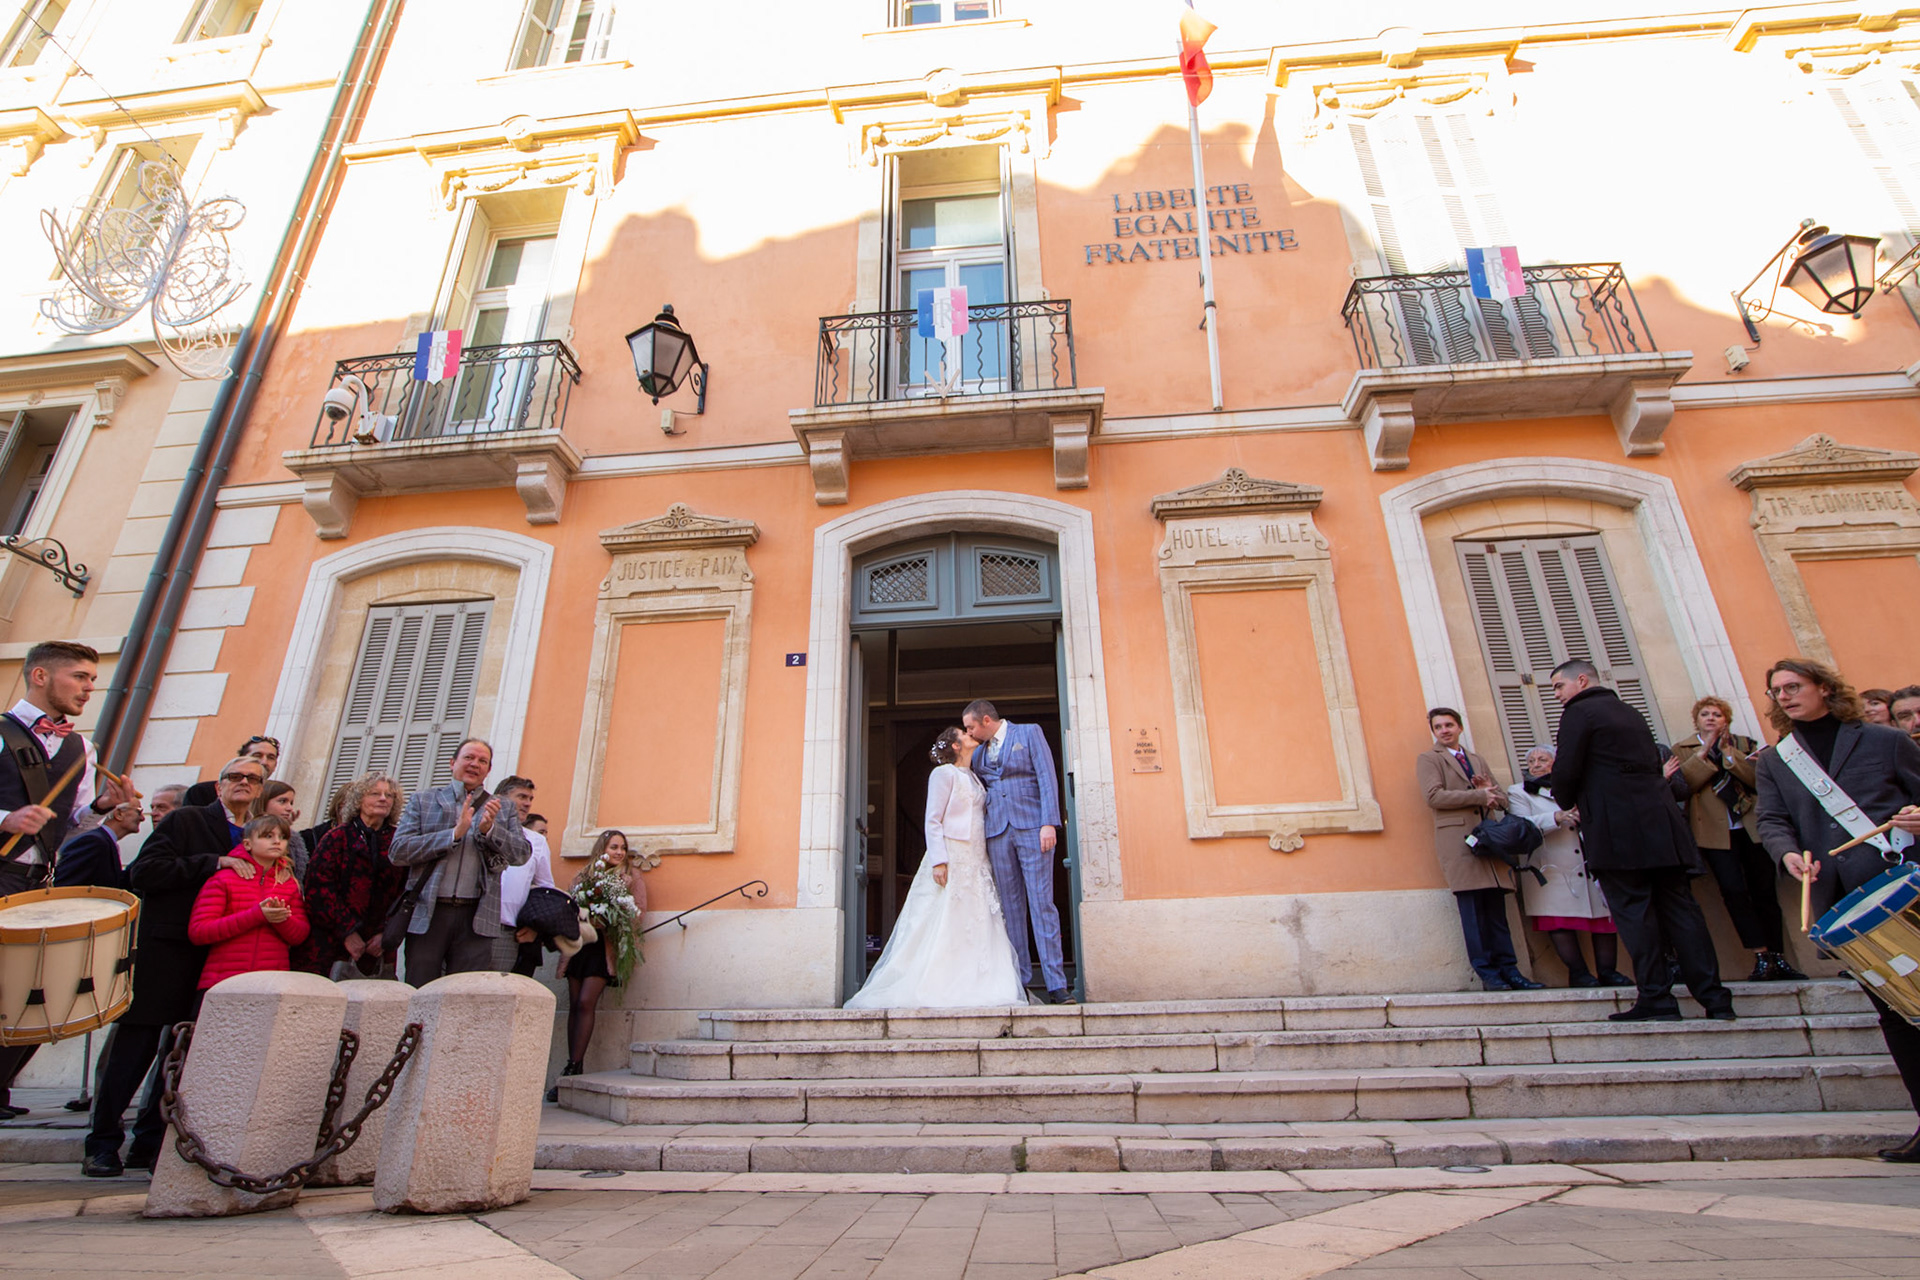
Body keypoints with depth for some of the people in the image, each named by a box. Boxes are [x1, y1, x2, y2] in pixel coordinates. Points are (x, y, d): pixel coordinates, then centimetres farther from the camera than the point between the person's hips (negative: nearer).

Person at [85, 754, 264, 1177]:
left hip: (216, 957, 4)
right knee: (136, 1046, 1)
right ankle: (102, 1145, 15)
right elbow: (144, 872, -11)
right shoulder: (186, 821, -1)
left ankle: (149, 1143, 19)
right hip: (166, 951, -4)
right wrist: (213, 863, -18)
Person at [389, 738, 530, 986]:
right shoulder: (423, 801, 11)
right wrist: (454, 833, -13)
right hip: (428, 915, 0)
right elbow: (397, 852, -1)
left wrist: (490, 829, -14)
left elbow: (522, 854, 3)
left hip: (475, 919, 0)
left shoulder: (504, 810, 13)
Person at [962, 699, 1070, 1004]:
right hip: (997, 831, 5)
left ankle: (1055, 984, -6)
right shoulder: (978, 753, 20)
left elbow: (1047, 777, -3)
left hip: (1032, 827, -4)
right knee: (1011, 907, 2)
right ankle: (1020, 981, 6)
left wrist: (1049, 823, -13)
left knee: (1041, 902, -8)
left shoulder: (1029, 733, 6)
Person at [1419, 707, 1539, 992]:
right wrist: (1480, 796, -7)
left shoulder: (1478, 760, 25)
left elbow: (1502, 799, 21)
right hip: (1458, 839, -5)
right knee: (1472, 907, -7)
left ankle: (1508, 970, 5)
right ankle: (1487, 972, -4)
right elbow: (1434, 796, -8)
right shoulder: (1428, 759, 7)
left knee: (1496, 907, 2)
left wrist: (1492, 790, -2)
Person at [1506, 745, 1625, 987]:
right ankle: (1578, 973, 2)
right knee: (1560, 920, -7)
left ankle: (1607, 972, 9)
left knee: (1604, 914, 0)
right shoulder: (1518, 792, 6)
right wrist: (1556, 818, -24)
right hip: (1554, 868, -4)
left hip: (1592, 863, 4)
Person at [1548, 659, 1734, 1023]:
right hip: (1661, 825, 8)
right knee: (1679, 908, 8)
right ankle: (1714, 999, 8)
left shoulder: (1579, 712, -4)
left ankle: (1657, 1000, -3)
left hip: (1619, 830, -8)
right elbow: (1654, 764, 21)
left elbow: (1566, 770, -12)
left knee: (1633, 912, -4)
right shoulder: (1632, 714, 22)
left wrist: (1566, 803, 7)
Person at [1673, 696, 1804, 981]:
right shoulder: (1682, 749, 8)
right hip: (1715, 831, -2)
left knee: (1765, 891, 4)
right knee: (1734, 891, -13)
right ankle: (1762, 956, -9)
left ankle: (1778, 958, 12)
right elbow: (1683, 785, -8)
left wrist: (1727, 750, -8)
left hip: (1752, 827, 2)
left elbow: (1758, 778, -4)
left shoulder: (1745, 744, 13)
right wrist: (1704, 751, -10)